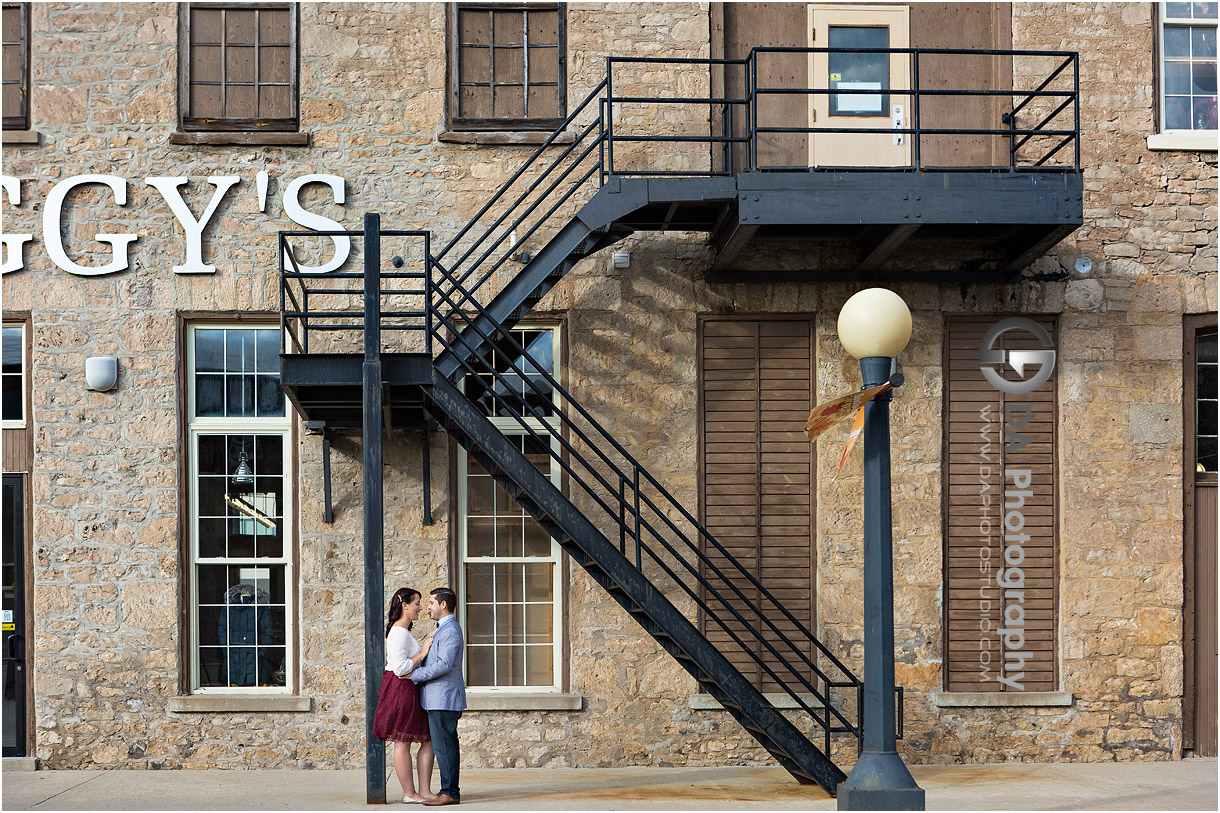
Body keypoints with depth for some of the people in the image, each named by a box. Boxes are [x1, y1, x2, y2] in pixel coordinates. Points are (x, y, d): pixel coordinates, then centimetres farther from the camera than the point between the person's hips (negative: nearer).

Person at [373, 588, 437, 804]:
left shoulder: (403, 631, 18)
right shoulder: (399, 632, -15)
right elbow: (400, 668, -21)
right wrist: (422, 654, -14)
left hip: (409, 690, 11)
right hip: (400, 689, -11)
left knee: (429, 739, 8)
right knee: (403, 742, -2)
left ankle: (424, 790, 9)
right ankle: (409, 793, 3)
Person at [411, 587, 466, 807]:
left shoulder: (450, 630, -14)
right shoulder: (444, 630, 20)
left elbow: (444, 665, -23)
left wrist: (414, 675, -16)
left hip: (444, 699, -10)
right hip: (439, 699, 10)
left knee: (444, 745, -9)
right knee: (446, 745, 11)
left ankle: (450, 793, -7)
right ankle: (449, 791, 15)